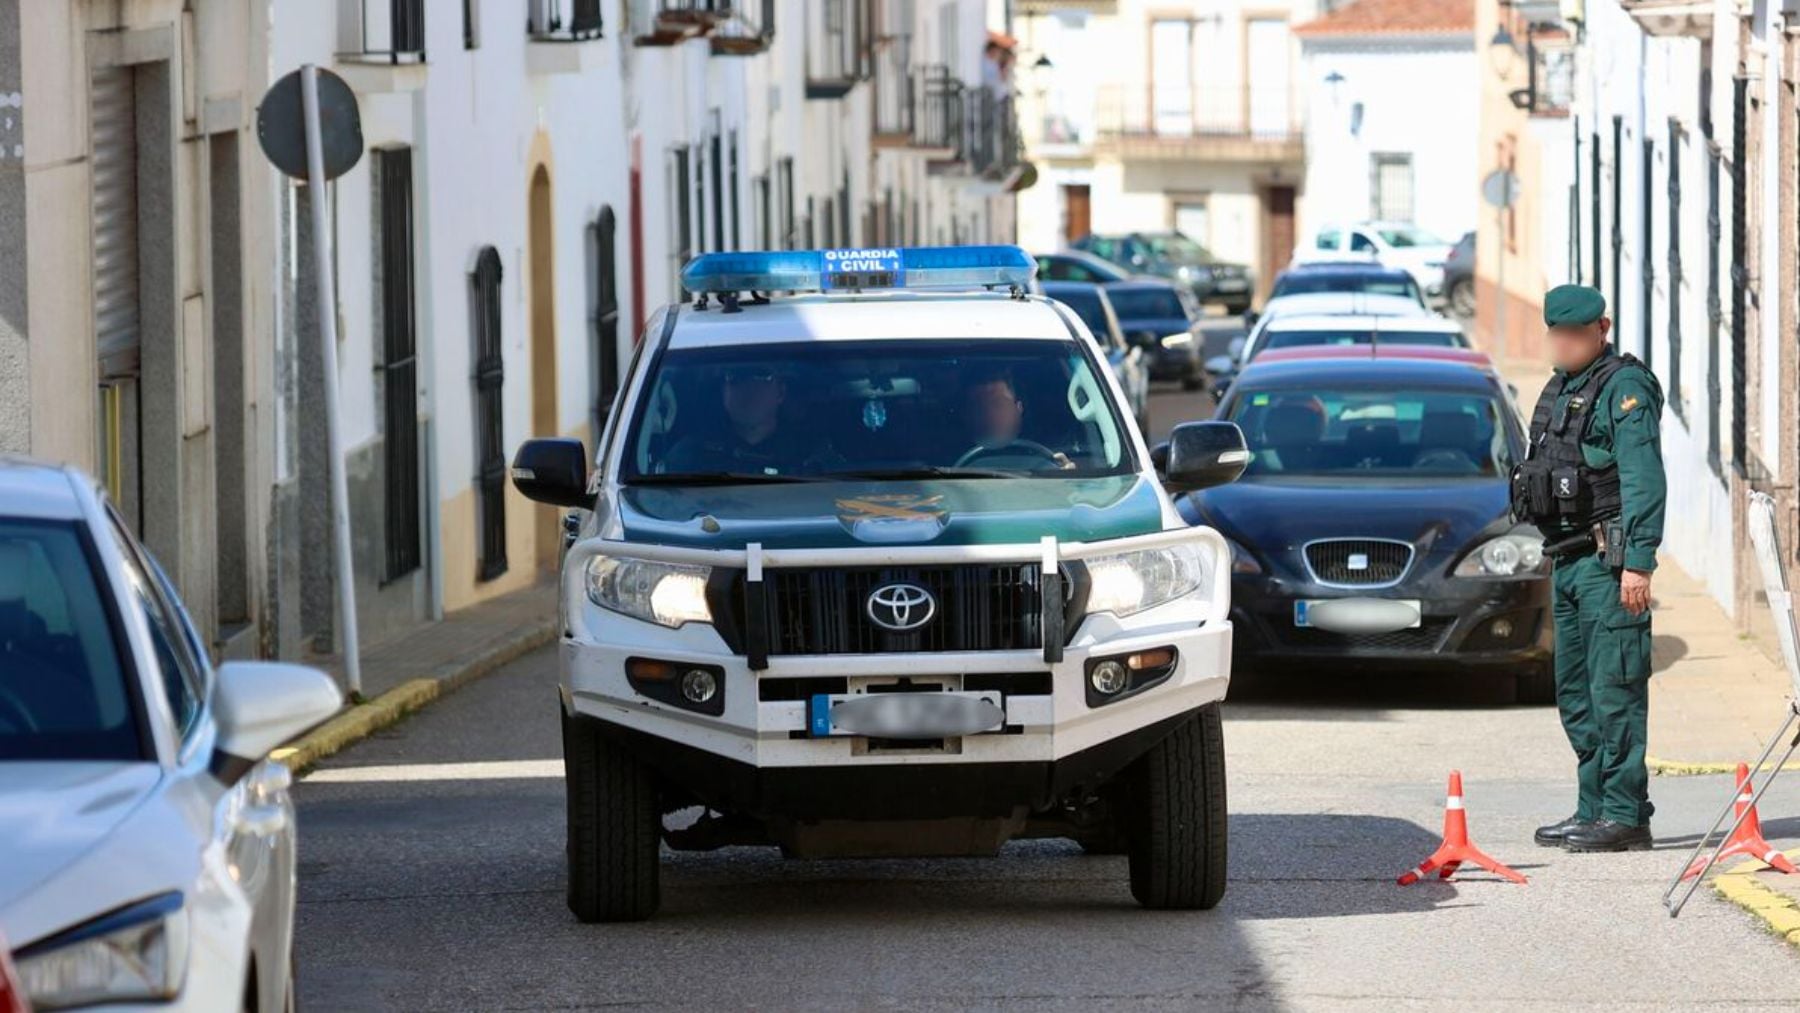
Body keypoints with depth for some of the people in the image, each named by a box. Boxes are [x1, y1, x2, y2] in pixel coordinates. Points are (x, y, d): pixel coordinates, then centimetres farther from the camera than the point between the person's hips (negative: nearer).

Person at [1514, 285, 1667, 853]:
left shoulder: (1625, 388, -9)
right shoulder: (1561, 390, 19)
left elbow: (1644, 481, -17)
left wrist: (1638, 561, -24)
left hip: (1607, 559, -10)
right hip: (1566, 560, 10)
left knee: (1615, 689, -11)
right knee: (1576, 694, 12)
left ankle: (1625, 815, -11)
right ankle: (1594, 811, 19)